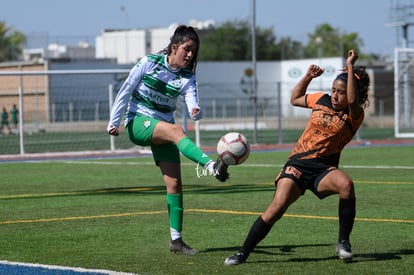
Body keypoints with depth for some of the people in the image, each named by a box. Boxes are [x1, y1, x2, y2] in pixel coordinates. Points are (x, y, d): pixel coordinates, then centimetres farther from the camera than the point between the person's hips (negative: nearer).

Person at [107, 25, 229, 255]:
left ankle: (176, 239, -1)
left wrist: (196, 112, -40)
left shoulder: (187, 77, 0)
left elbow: (193, 104, -17)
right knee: (176, 130, -35)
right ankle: (211, 166, -58)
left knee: (175, 182, -6)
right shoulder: (149, 63, -8)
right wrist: (114, 122, -6)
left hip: (163, 128, 4)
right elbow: (126, 90, -4)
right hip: (138, 122, -4)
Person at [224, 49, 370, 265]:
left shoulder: (354, 115, -4)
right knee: (278, 206, -18)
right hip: (297, 165, 2)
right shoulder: (321, 100, 9)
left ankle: (343, 242, -18)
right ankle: (243, 253, -7)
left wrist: (350, 67, -29)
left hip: (324, 169, -2)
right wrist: (308, 77, 15)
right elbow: (295, 99, 27)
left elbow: (353, 101, -28)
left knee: (346, 184, -35)